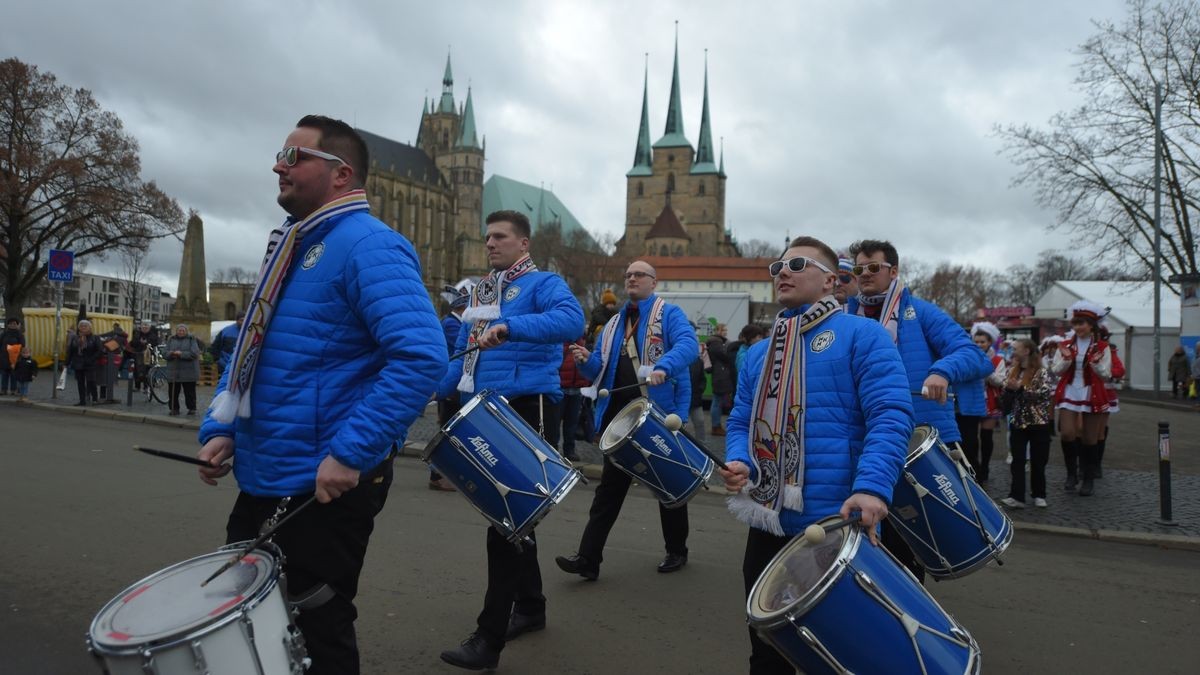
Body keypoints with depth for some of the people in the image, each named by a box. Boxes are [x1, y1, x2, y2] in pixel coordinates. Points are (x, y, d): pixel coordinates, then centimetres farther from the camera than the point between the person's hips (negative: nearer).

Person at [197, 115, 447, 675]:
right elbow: (247, 350, 20)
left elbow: (421, 355, -29)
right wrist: (220, 429, 6)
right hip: (262, 479, 9)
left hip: (327, 486, -9)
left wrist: (350, 453, -29)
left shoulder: (367, 245, -17)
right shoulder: (289, 246, 13)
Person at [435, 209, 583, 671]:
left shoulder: (542, 283, -6)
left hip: (528, 408, -8)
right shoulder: (480, 292, 17)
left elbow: (572, 320, -28)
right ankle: (530, 606, 32)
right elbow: (463, 356, 18)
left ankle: (490, 637, -1)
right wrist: (432, 390, 4)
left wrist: (509, 326, -38)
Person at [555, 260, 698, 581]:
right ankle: (588, 558, 4)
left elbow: (688, 344, -20)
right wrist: (588, 361, -7)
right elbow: (602, 369, 17)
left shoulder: (669, 313, -1)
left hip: (660, 413, -5)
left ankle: (676, 551, 28)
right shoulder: (614, 323, 17)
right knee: (610, 486, 4)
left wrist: (663, 367, -39)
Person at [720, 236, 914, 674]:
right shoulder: (758, 353, 17)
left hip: (836, 526, -6)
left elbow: (890, 415, -15)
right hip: (767, 525, 7)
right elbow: (741, 422, 17)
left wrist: (872, 487, -30)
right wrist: (738, 462, -6)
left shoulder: (861, 335, -4)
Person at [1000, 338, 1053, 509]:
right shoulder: (1011, 371, 8)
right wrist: (1009, 388, -13)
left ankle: (1039, 495, 18)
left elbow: (1044, 394, -18)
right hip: (1018, 422, 4)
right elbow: (1005, 393, 8)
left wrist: (1020, 388, -21)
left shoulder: (1040, 372, -7)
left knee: (1038, 461, 5)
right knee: (1017, 461, 0)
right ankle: (1017, 496, -2)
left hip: (1038, 422, -4)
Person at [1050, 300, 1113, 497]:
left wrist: (1096, 363, -21)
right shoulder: (1065, 345, 5)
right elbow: (1056, 371, 3)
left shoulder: (1102, 347, -1)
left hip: (1092, 396, -1)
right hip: (1069, 394, 1)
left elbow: (1106, 375, -2)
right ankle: (1072, 474, 6)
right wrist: (1066, 359, -15)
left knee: (1089, 439, 5)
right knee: (1067, 434, -13)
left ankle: (1089, 480, 18)